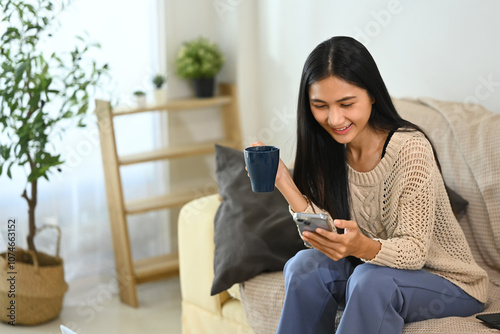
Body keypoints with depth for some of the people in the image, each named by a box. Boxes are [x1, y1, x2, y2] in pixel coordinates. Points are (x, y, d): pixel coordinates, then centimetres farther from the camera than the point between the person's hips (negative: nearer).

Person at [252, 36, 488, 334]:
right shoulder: (330, 150, -4)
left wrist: (362, 247, -45)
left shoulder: (409, 148, -24)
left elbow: (415, 252, -25)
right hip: (372, 267, 6)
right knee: (306, 265, -17)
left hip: (450, 283, -5)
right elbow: (328, 238, -10)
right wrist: (284, 183, -21)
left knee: (371, 278, -32)